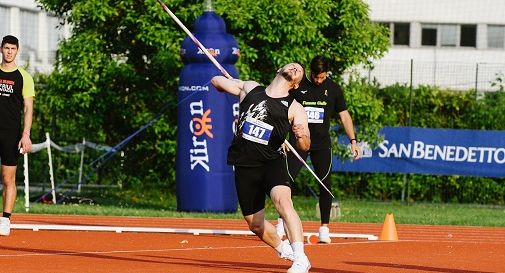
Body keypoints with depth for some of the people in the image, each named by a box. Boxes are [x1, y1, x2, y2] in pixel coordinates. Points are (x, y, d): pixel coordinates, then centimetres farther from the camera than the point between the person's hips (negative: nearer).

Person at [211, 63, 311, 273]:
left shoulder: (294, 108, 4)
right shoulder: (249, 88, 12)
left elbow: (305, 147, -6)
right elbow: (217, 81, 28)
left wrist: (302, 136, -25)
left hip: (272, 162, -3)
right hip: (244, 166, 4)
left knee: (282, 200, -32)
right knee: (255, 224, 10)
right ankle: (283, 249, 38)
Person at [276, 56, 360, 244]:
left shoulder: (333, 88, 4)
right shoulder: (297, 86, -1)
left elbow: (344, 115, 8)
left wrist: (353, 140, 1)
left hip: (322, 144, 1)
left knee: (325, 184, -5)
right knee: (287, 179, -9)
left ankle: (324, 228, 1)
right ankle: (281, 223, 0)